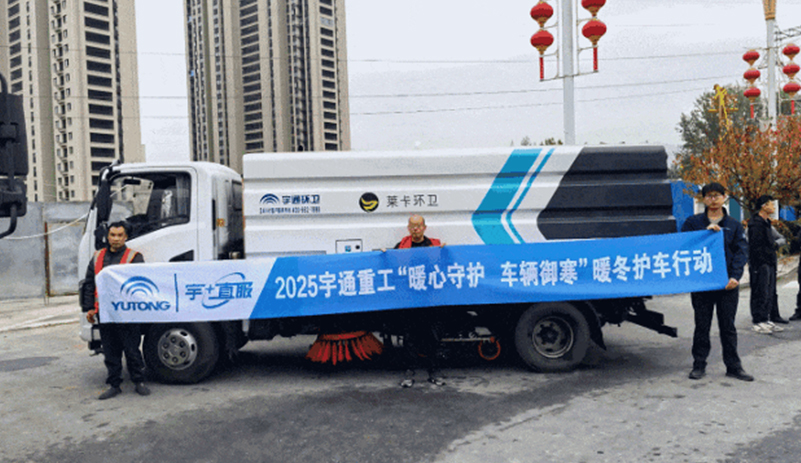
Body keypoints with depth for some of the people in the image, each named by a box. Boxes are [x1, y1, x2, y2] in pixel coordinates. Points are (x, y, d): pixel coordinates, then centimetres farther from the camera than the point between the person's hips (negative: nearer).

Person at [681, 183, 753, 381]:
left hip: (727, 284, 1)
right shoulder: (693, 222, 6)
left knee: (728, 326, 7)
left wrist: (735, 276, -12)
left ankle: (733, 366, 17)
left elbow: (741, 251, 2)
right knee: (702, 326, 6)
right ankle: (699, 365, 16)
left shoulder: (734, 225, 9)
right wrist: (706, 232, -15)